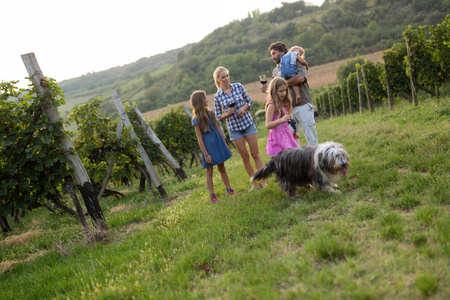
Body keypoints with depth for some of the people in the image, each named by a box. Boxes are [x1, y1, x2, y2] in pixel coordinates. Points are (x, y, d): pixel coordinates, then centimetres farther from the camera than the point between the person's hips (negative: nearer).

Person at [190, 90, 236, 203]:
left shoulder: (210, 113, 6)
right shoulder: (196, 119, -11)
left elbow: (218, 129, 12)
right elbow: (199, 138, -12)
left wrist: (225, 144, 13)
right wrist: (206, 154, -14)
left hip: (218, 144, 5)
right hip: (208, 147, -5)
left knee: (222, 168, 14)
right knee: (209, 172, 4)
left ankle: (229, 190, 24)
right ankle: (212, 196, 10)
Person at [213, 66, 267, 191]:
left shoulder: (238, 86, 0)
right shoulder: (217, 97, -3)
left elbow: (250, 101, 8)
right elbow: (219, 117, 3)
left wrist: (244, 108, -13)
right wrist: (228, 113, -16)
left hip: (248, 123, 0)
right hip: (234, 128, 0)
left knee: (255, 154, 1)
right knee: (245, 157, 6)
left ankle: (264, 182, 8)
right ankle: (255, 183, 18)